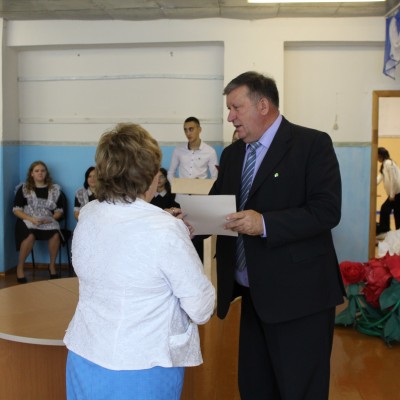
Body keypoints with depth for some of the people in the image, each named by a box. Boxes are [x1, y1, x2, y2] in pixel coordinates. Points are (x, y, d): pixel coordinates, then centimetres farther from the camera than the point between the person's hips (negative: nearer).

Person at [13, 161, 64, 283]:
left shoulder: (55, 189, 11)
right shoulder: (24, 188, 6)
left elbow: (60, 210, 10)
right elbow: (16, 210, 1)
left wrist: (51, 219, -11)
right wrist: (32, 219, -14)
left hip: (48, 221, 2)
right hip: (28, 220, -1)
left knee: (55, 234, -33)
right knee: (30, 235, -36)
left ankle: (52, 265, -10)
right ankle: (20, 268, -18)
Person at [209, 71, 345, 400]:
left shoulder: (312, 144, -9)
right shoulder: (232, 154, 12)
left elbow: (327, 210, -18)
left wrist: (265, 224, -27)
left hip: (298, 293, -6)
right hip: (253, 294, 7)